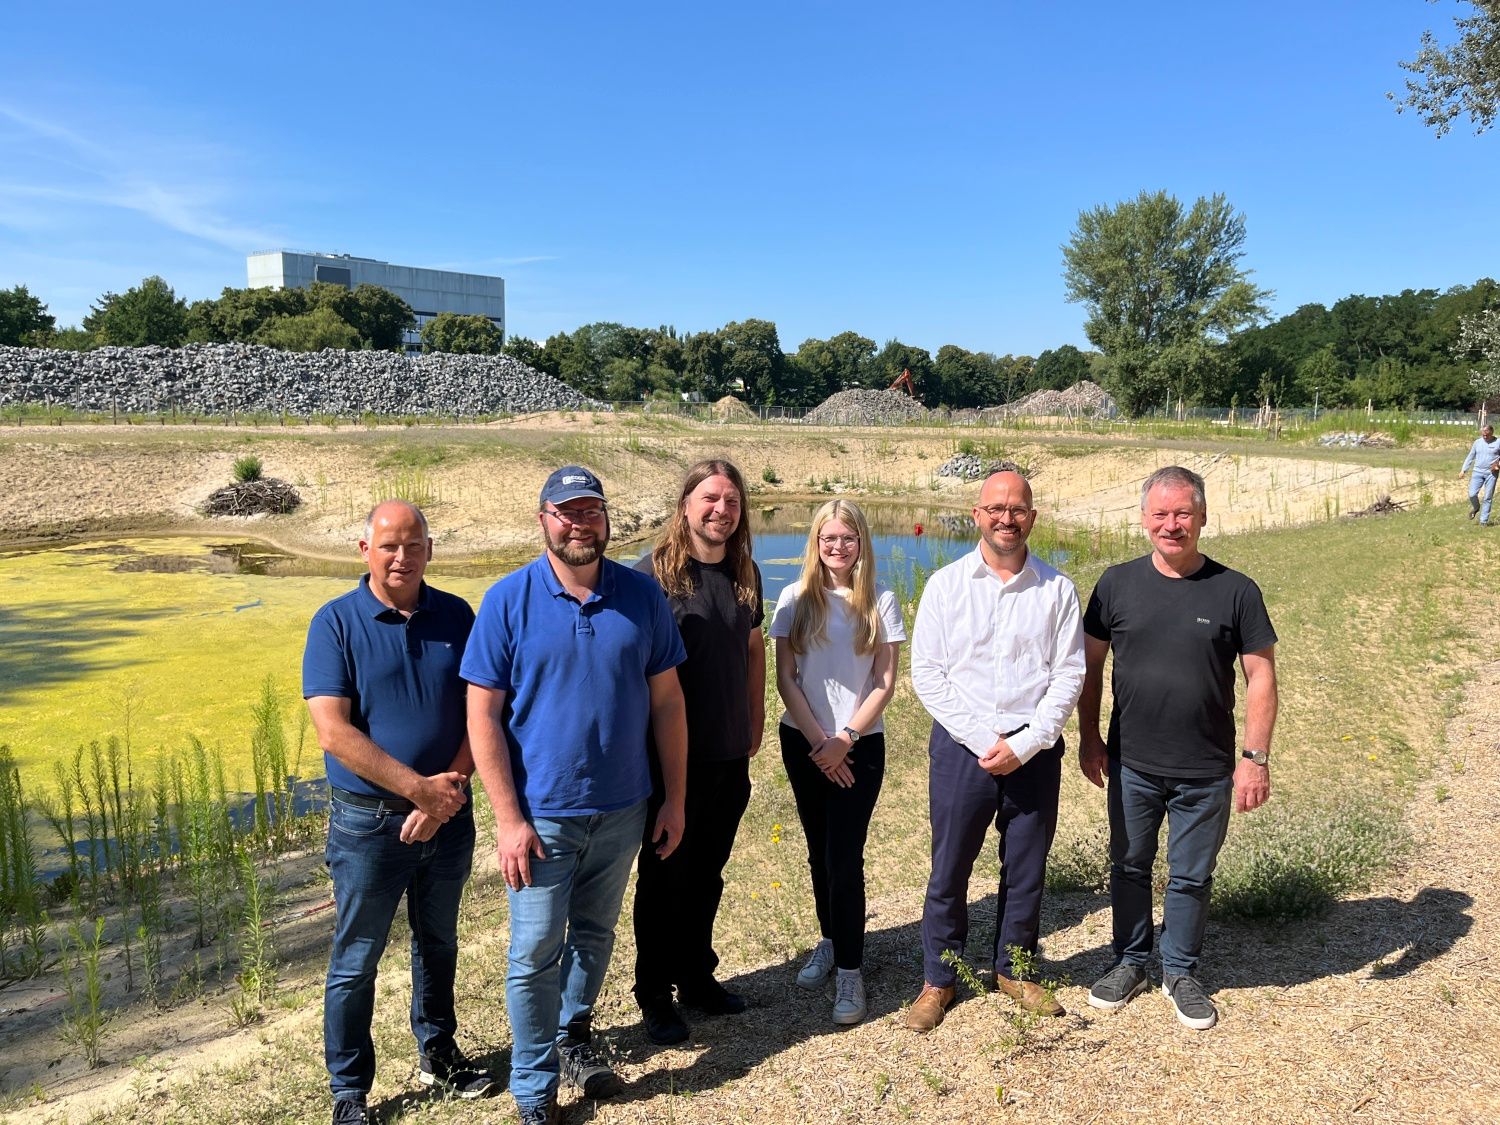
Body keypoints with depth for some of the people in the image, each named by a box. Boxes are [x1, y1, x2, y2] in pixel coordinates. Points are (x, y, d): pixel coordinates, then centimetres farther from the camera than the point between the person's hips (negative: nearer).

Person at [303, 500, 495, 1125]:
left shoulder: (456, 617, -1)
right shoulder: (336, 623, -10)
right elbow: (333, 731, -18)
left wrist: (451, 791, -16)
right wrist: (420, 786, -21)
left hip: (447, 816, 3)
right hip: (369, 821, -3)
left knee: (438, 945, 21)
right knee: (356, 962, 10)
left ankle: (438, 1055, 40)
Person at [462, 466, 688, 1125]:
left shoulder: (641, 596, -3)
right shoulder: (508, 600, -10)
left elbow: (666, 701, 2)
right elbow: (483, 716, -10)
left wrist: (674, 799, 3)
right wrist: (509, 818, -14)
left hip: (621, 809, 3)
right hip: (542, 813, -3)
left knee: (595, 935, 20)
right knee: (535, 953, 5)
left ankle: (574, 1038, 43)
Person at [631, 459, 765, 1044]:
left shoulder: (744, 573, 6)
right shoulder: (652, 571, -13)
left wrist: (755, 723, 13)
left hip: (730, 754, 5)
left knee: (707, 873, 18)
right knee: (664, 875, 8)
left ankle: (697, 974, 35)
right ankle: (654, 994, 24)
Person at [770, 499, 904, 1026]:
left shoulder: (881, 602, -3)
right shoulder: (796, 598, -2)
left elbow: (885, 684, -4)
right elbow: (785, 678, -3)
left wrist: (844, 739, -12)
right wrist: (818, 741, -9)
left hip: (860, 744, -2)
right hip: (803, 741, 2)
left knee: (844, 857, -5)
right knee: (819, 850, 13)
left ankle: (849, 970, 6)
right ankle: (830, 941, 32)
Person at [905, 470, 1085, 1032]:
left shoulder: (1057, 589, 2)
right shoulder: (946, 584, -1)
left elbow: (1069, 675, -1)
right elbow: (927, 674, -4)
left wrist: (1024, 744, -10)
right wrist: (982, 739, -11)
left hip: (1034, 749, 1)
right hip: (961, 746, -1)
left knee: (1026, 870, 12)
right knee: (949, 868, 6)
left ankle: (1014, 970, 32)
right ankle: (938, 980, 22)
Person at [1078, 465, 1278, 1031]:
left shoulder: (1235, 591, -7)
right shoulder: (1118, 583, -3)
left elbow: (1260, 676, -3)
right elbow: (1090, 664, 4)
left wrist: (1255, 757, -8)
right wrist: (1089, 737, 2)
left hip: (1207, 773, -1)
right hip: (1132, 766, 1)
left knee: (1192, 878, 13)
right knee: (1129, 868, 16)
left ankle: (1180, 973, 34)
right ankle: (1131, 963, 36)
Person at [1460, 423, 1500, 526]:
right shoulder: (1477, 442, 7)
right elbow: (1470, 457, 13)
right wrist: (1463, 470, 6)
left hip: (1491, 473, -2)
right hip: (1478, 471, 2)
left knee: (1488, 498, -1)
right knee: (1472, 494, -13)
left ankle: (1483, 521, 8)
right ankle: (1475, 507, 20)